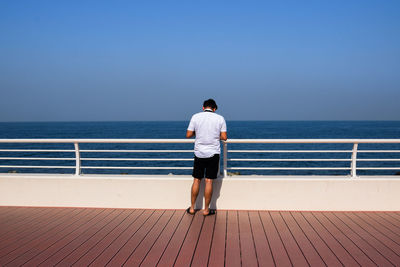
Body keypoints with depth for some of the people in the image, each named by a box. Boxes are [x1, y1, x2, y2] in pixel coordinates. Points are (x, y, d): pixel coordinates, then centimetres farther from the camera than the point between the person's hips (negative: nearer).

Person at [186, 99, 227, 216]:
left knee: (196, 180, 10)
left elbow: (188, 135, -2)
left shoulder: (195, 116, -2)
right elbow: (224, 137, -3)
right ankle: (206, 210, 9)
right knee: (209, 181, 3)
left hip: (199, 153, 1)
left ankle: (192, 208, 16)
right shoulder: (220, 118, -2)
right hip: (213, 153, -1)